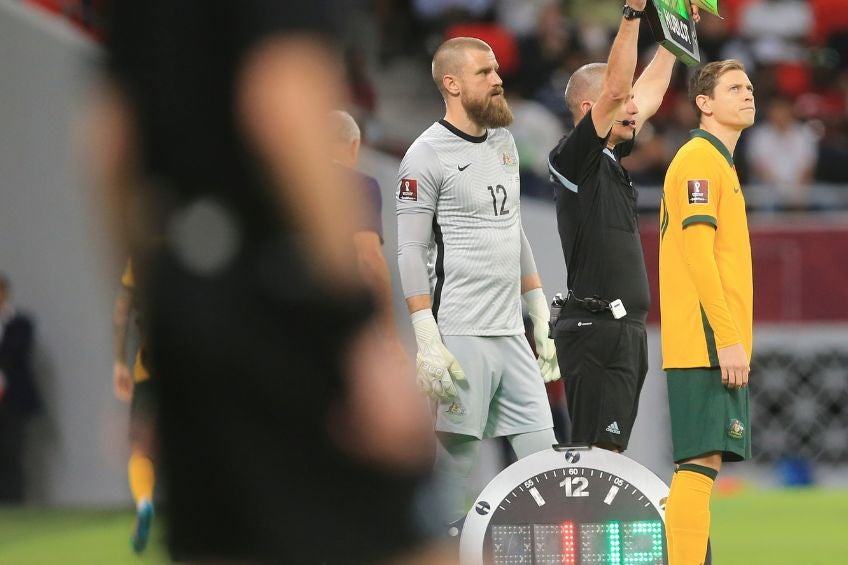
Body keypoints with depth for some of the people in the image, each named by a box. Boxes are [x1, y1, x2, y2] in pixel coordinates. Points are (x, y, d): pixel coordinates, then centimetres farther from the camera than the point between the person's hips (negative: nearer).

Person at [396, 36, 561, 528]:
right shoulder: (428, 155, -7)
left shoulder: (504, 142, 16)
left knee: (544, 451, 3)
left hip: (512, 334, 7)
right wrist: (427, 343, -17)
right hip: (462, 337, -7)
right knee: (458, 454, -7)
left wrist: (541, 317, 20)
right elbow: (411, 252, -10)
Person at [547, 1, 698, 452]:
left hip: (624, 327, 10)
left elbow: (649, 94, 28)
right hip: (596, 327, -10)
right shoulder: (574, 158, -9)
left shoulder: (610, 157, 16)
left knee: (606, 454, 8)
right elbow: (615, 90, -21)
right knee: (598, 454, -13)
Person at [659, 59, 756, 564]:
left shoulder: (720, 162, 21)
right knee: (700, 461, -13)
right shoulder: (699, 160, -9)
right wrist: (728, 338, -21)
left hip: (716, 345, 10)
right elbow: (697, 254, -17)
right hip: (707, 343, -10)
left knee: (702, 463, 9)